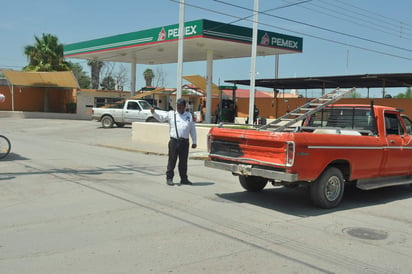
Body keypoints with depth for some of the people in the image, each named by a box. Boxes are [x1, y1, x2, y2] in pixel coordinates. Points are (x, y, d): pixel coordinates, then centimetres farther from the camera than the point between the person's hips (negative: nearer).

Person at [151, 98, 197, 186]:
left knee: (183, 161, 9)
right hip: (174, 141, -2)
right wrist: (154, 112, -16)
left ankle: (184, 179, 18)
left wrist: (194, 141, 10)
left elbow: (193, 129, 13)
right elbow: (160, 117, 3)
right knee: (172, 160, -1)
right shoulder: (171, 114, 8)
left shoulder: (189, 116, 13)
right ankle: (169, 178, 7)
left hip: (184, 142, 2)